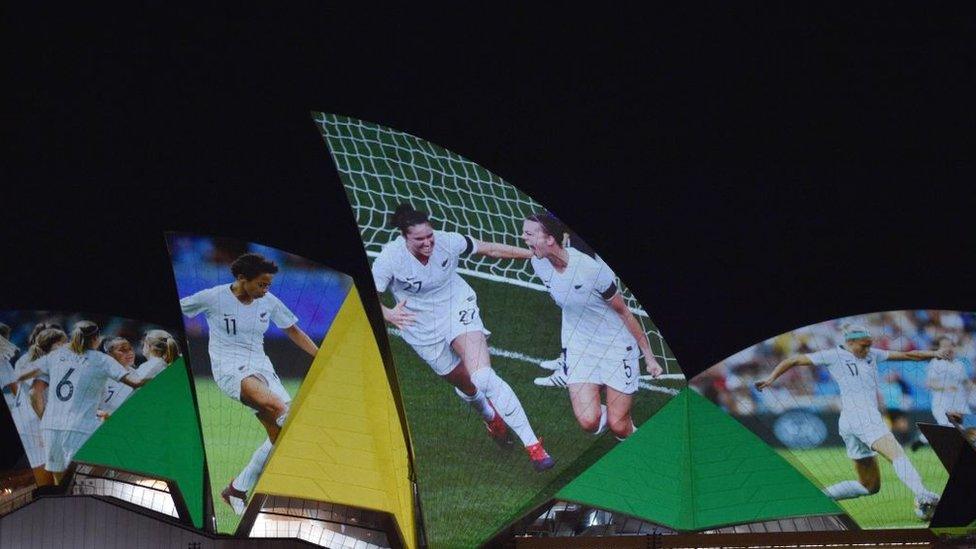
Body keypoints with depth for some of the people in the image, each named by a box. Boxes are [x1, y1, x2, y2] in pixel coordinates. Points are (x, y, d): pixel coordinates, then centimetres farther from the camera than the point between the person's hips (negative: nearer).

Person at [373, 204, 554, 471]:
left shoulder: (447, 242, -18)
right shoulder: (390, 259, -22)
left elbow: (490, 249, -3)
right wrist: (388, 313, -41)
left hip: (459, 311, -1)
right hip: (423, 330, 1)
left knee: (483, 376, -22)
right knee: (463, 382, 14)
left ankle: (532, 444, -19)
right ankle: (491, 417, 52)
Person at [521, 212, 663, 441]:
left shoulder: (590, 267, -26)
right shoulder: (539, 264, -9)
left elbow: (624, 313, -14)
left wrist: (649, 356, -8)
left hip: (617, 346, -4)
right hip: (578, 347, 4)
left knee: (619, 427, -3)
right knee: (589, 422, -12)